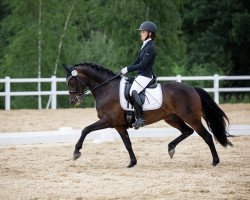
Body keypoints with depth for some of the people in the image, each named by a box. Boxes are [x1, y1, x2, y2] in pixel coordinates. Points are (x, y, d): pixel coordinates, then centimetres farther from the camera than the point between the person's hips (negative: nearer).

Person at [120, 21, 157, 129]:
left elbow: (142, 64, -20)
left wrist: (128, 69, -15)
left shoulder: (150, 47, -14)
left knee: (133, 92, -30)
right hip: (141, 74, 11)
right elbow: (137, 61, 21)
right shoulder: (145, 45, 17)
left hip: (145, 75, -11)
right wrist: (126, 69, 12)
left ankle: (140, 119, -32)